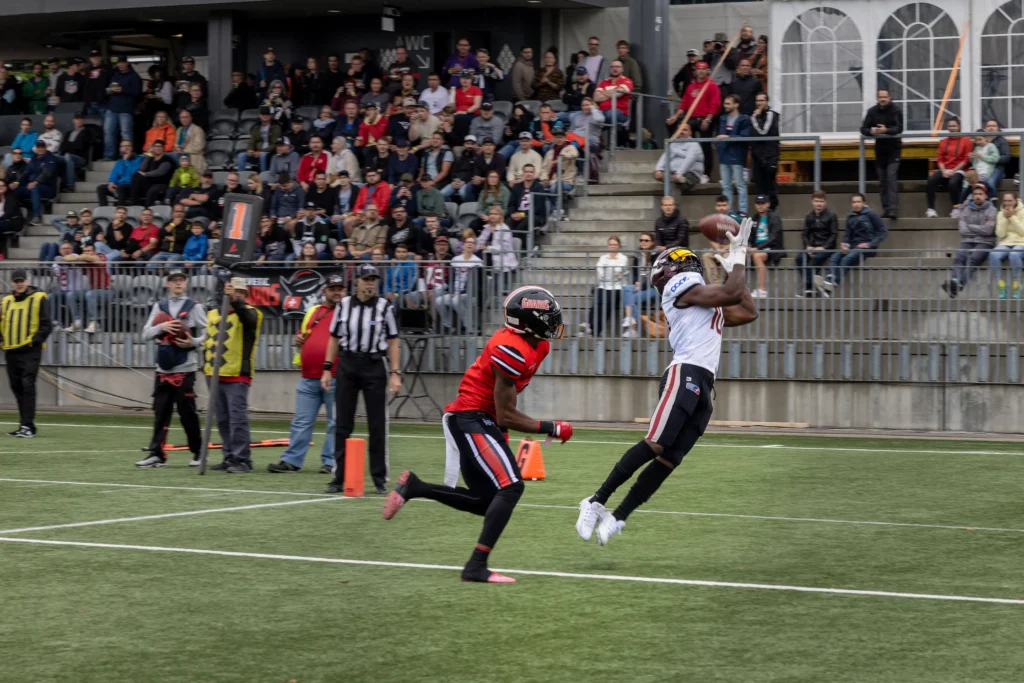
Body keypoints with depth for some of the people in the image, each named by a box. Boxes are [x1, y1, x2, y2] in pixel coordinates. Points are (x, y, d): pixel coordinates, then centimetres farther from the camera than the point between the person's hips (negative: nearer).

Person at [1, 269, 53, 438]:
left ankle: (28, 426, -15)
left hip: (30, 350, -6)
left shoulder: (39, 299, -1)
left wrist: (35, 340, -14)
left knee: (27, 386, -13)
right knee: (16, 387, 8)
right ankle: (24, 425, 17)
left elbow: (47, 324, -4)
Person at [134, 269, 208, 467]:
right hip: (163, 368, 4)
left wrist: (193, 342, -18)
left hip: (185, 369, -4)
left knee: (187, 411, -2)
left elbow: (208, 333, 0)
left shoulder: (194, 307, 1)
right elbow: (146, 334, 6)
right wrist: (161, 327, -12)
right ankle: (157, 454, 1)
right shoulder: (159, 307, 12)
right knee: (160, 412, 0)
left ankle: (198, 452, 11)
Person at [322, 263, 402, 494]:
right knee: (343, 423, 2)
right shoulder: (344, 305, 5)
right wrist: (327, 369, 5)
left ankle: (380, 478, 8)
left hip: (374, 366, -2)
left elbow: (393, 342, 1)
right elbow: (335, 339, 11)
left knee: (377, 424, 0)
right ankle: (339, 477, 7)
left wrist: (395, 373, -6)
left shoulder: (384, 307, 0)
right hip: (346, 365, 2)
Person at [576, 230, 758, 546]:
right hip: (685, 375, -8)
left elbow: (749, 313, 34)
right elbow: (731, 294, -8)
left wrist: (736, 269, 32)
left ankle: (617, 518, 1)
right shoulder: (683, 285, 2)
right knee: (656, 445, -17)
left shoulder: (710, 302, 29)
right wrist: (738, 258, 6)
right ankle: (597, 501, -14)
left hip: (703, 387, 8)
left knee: (669, 458, 0)